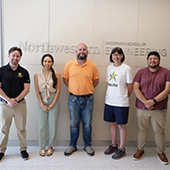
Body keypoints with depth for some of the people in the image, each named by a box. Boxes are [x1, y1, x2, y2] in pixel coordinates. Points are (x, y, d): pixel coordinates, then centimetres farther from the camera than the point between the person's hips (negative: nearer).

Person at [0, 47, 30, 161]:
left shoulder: (24, 72, 3)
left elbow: (27, 89, -1)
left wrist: (16, 99, -14)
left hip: (20, 104, 1)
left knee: (21, 128, 8)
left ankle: (23, 149, 23)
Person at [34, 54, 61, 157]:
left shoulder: (56, 74, -3)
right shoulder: (37, 75, 1)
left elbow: (58, 90, -3)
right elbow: (37, 91, 1)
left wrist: (52, 104, -8)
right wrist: (42, 105, -6)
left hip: (53, 101, -1)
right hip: (41, 101, 1)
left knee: (53, 124, 5)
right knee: (42, 125, 6)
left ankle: (51, 146, 21)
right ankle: (42, 147, 21)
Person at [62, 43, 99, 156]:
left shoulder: (93, 66, -2)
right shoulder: (69, 65, 0)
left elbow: (96, 80, 9)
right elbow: (65, 79, 9)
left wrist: (87, 89, 2)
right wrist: (74, 89, 3)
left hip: (88, 99, 0)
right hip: (73, 98, 1)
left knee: (87, 124, 9)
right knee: (74, 124, 11)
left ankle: (88, 145, 27)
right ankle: (73, 145, 27)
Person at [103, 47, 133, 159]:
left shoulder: (126, 69, -9)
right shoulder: (109, 68, 10)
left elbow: (130, 87, -4)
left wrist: (123, 97, 4)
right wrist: (111, 96, 12)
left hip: (121, 103, -6)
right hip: (109, 101, 6)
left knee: (121, 125, 4)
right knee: (112, 123, 15)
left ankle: (122, 149, 19)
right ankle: (113, 146, 31)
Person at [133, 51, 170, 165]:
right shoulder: (141, 72, 4)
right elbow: (136, 88, -3)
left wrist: (153, 101, -17)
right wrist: (145, 102, -14)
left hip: (160, 109, -1)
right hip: (142, 108, 1)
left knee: (159, 131, 9)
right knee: (142, 129, 12)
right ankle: (140, 149, 31)